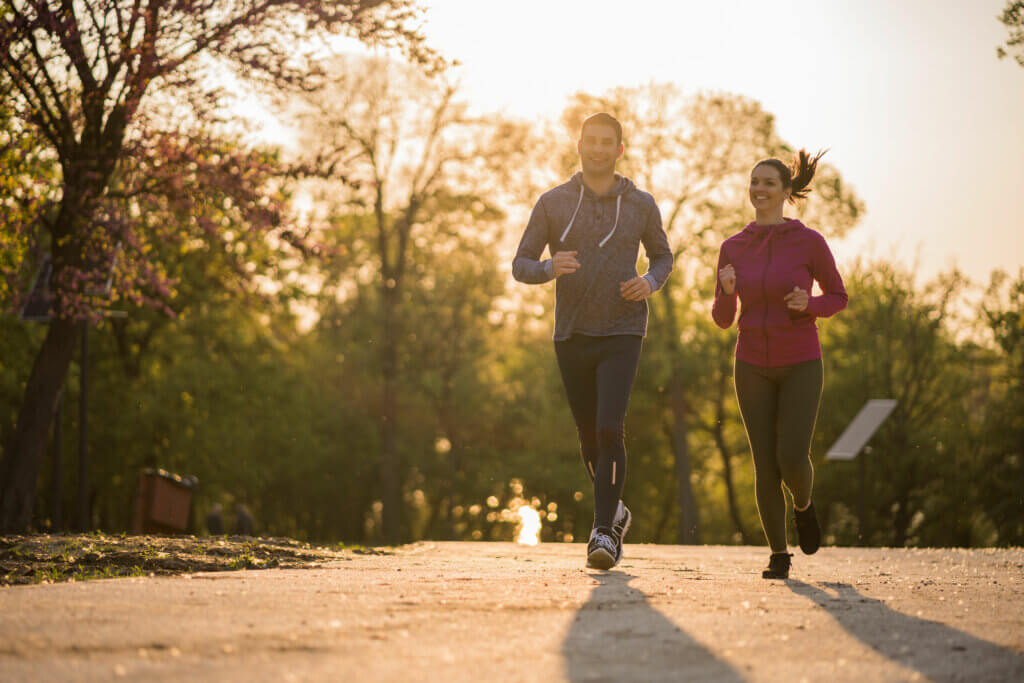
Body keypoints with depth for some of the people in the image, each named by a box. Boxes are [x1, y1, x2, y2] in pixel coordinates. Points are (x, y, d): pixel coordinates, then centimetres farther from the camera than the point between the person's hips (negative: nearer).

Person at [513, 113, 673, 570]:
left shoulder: (641, 205, 3)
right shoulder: (553, 203, 2)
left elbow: (662, 256, 18)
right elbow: (520, 266, 2)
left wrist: (651, 282, -6)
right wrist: (549, 268, -21)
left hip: (622, 333, -2)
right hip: (572, 337, 2)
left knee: (610, 429, -18)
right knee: (590, 436, 11)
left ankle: (603, 532, -16)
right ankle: (615, 512, 36)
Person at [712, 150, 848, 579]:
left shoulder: (810, 241, -9)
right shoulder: (733, 248, -1)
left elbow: (838, 296, 3)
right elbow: (722, 318, 4)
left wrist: (808, 304, -20)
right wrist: (726, 289, -19)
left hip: (800, 366, -2)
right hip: (753, 366, 2)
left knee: (792, 459, -13)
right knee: (765, 464, -2)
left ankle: (803, 503, 23)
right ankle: (779, 555, 14)